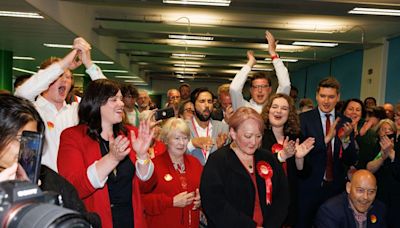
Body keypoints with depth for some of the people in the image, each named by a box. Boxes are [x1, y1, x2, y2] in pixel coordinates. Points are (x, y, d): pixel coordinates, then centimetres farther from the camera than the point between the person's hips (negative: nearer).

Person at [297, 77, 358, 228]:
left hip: (336, 187, 3)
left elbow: (351, 161, -1)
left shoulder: (345, 122, 2)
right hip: (309, 186, -3)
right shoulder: (304, 119, -7)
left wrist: (346, 139, -19)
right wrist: (325, 139, -26)